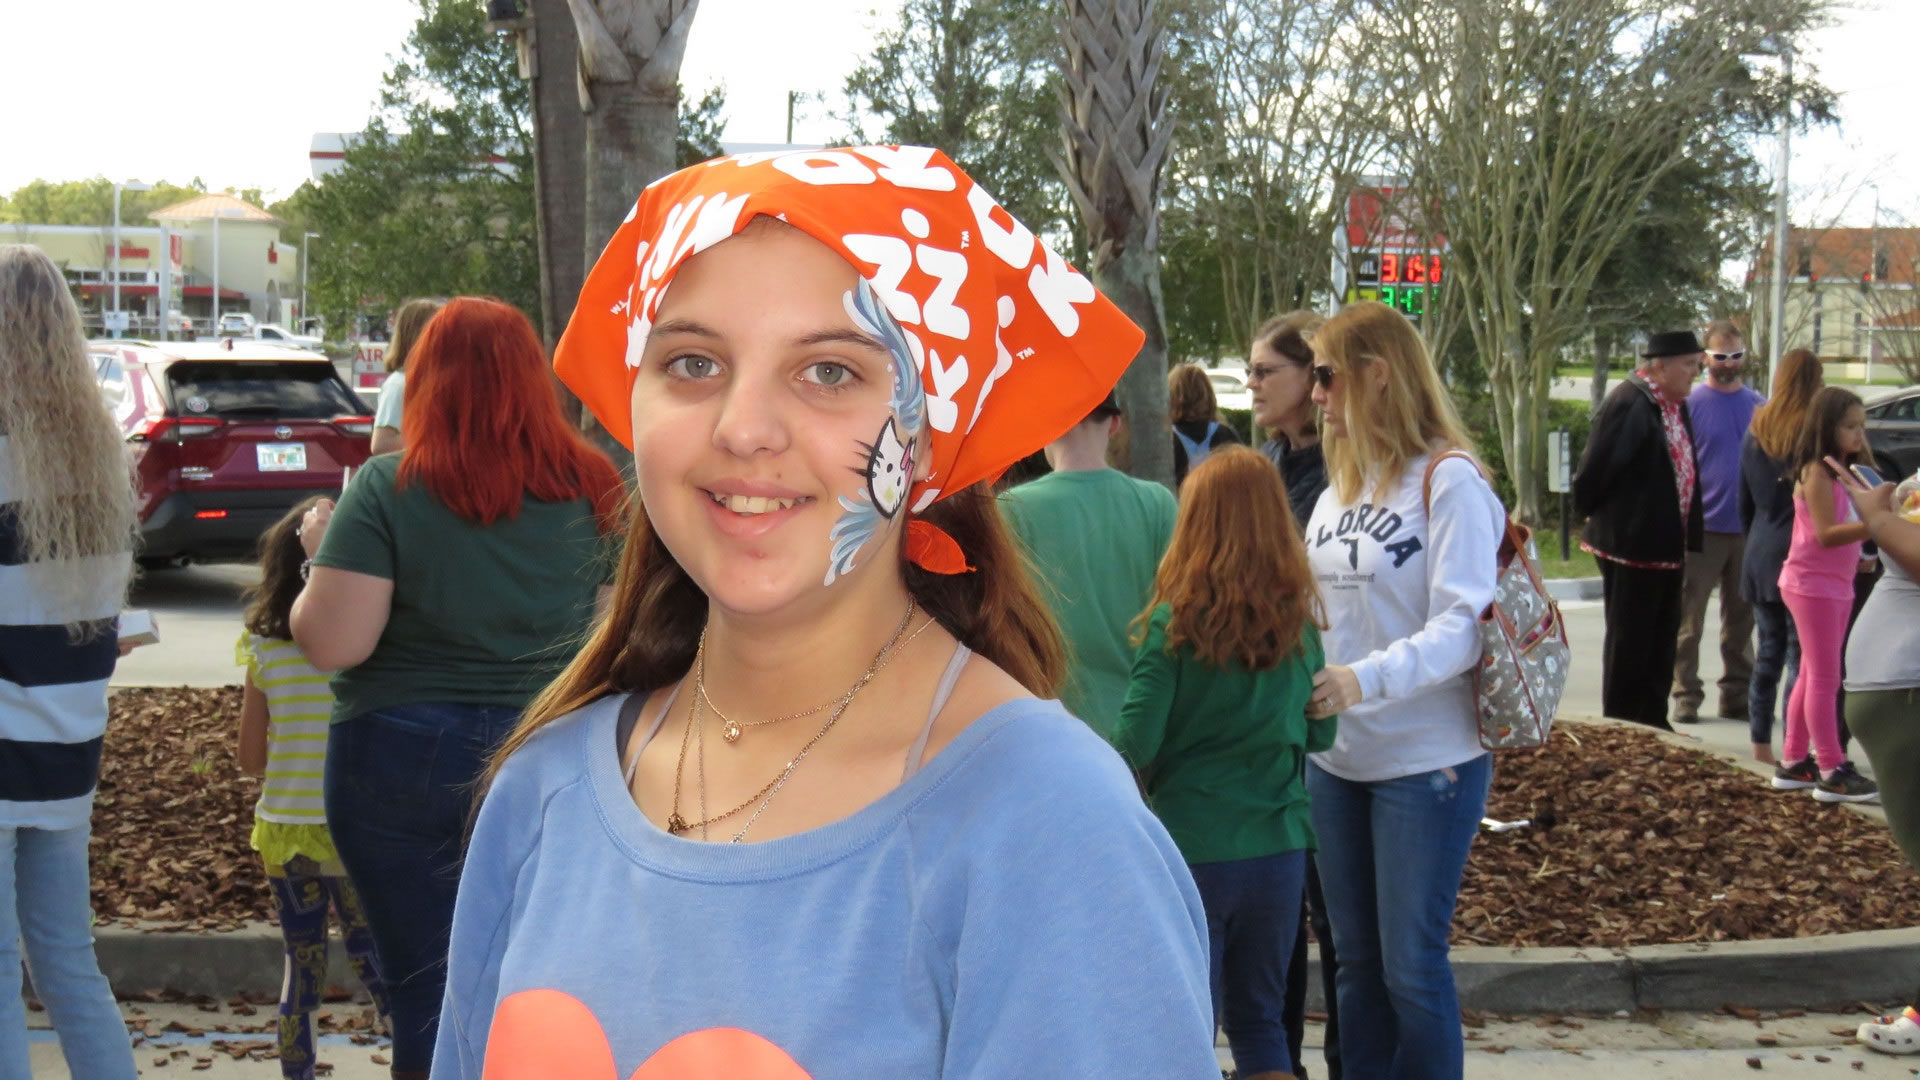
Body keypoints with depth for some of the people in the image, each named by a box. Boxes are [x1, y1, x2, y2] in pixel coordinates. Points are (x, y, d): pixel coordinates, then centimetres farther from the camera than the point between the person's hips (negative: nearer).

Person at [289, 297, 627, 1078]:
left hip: (407, 761, -3)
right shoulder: (592, 488, -2)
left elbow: (330, 645, -14)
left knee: (428, 993, 8)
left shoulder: (389, 488, -11)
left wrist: (323, 555, 3)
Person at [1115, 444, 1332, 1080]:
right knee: (1261, 1019, 18)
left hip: (1190, 848, -3)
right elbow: (1321, 734, 9)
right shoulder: (1298, 624, -1)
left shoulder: (1175, 623, -12)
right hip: (1278, 848, 4)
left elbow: (1135, 745, -15)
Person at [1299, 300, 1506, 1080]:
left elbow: (1463, 627, -21)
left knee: (1411, 966, 1)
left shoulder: (1448, 481, -12)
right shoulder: (1341, 482, 11)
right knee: (1357, 960, 14)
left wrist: (1366, 679, -34)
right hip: (1336, 756, 7)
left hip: (1426, 761, -7)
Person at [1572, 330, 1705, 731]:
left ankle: (1653, 723, 28)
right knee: (1629, 645, 2)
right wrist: (1593, 517, -4)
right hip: (1633, 545, -9)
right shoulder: (1629, 405, -20)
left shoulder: (1675, 406, 10)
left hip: (1668, 546, 9)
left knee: (1661, 643, 17)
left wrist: (1689, 533, 15)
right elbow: (1595, 470, -19)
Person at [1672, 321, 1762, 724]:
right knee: (1689, 619, -2)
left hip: (1749, 528, 4)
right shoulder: (1690, 403, -3)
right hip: (1702, 527, -4)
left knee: (1741, 619, 11)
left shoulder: (1759, 405, 9)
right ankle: (1685, 696, 4)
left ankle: (1737, 696, 19)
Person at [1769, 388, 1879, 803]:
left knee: (1813, 676, 14)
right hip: (1812, 584, -9)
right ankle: (1832, 772, -3)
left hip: (1836, 584, 9)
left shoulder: (1843, 471, 13)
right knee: (1824, 677, -6)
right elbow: (1826, 534, -22)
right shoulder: (1817, 472, -14)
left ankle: (1793, 762, 21)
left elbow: (1847, 525, 11)